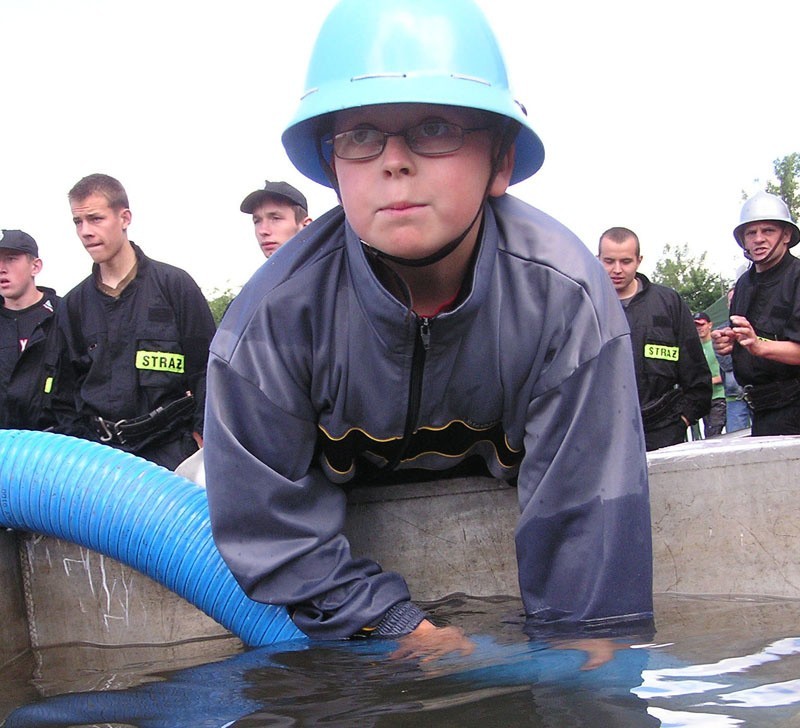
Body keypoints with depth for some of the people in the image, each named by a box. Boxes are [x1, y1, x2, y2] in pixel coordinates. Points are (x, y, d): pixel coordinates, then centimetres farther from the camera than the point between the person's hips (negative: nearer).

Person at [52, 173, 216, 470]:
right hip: (99, 454, 4)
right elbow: (65, 393, 17)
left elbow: (208, 366, -1)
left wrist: (202, 437, -6)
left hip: (170, 450, -3)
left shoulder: (174, 284, 1)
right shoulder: (74, 304, 13)